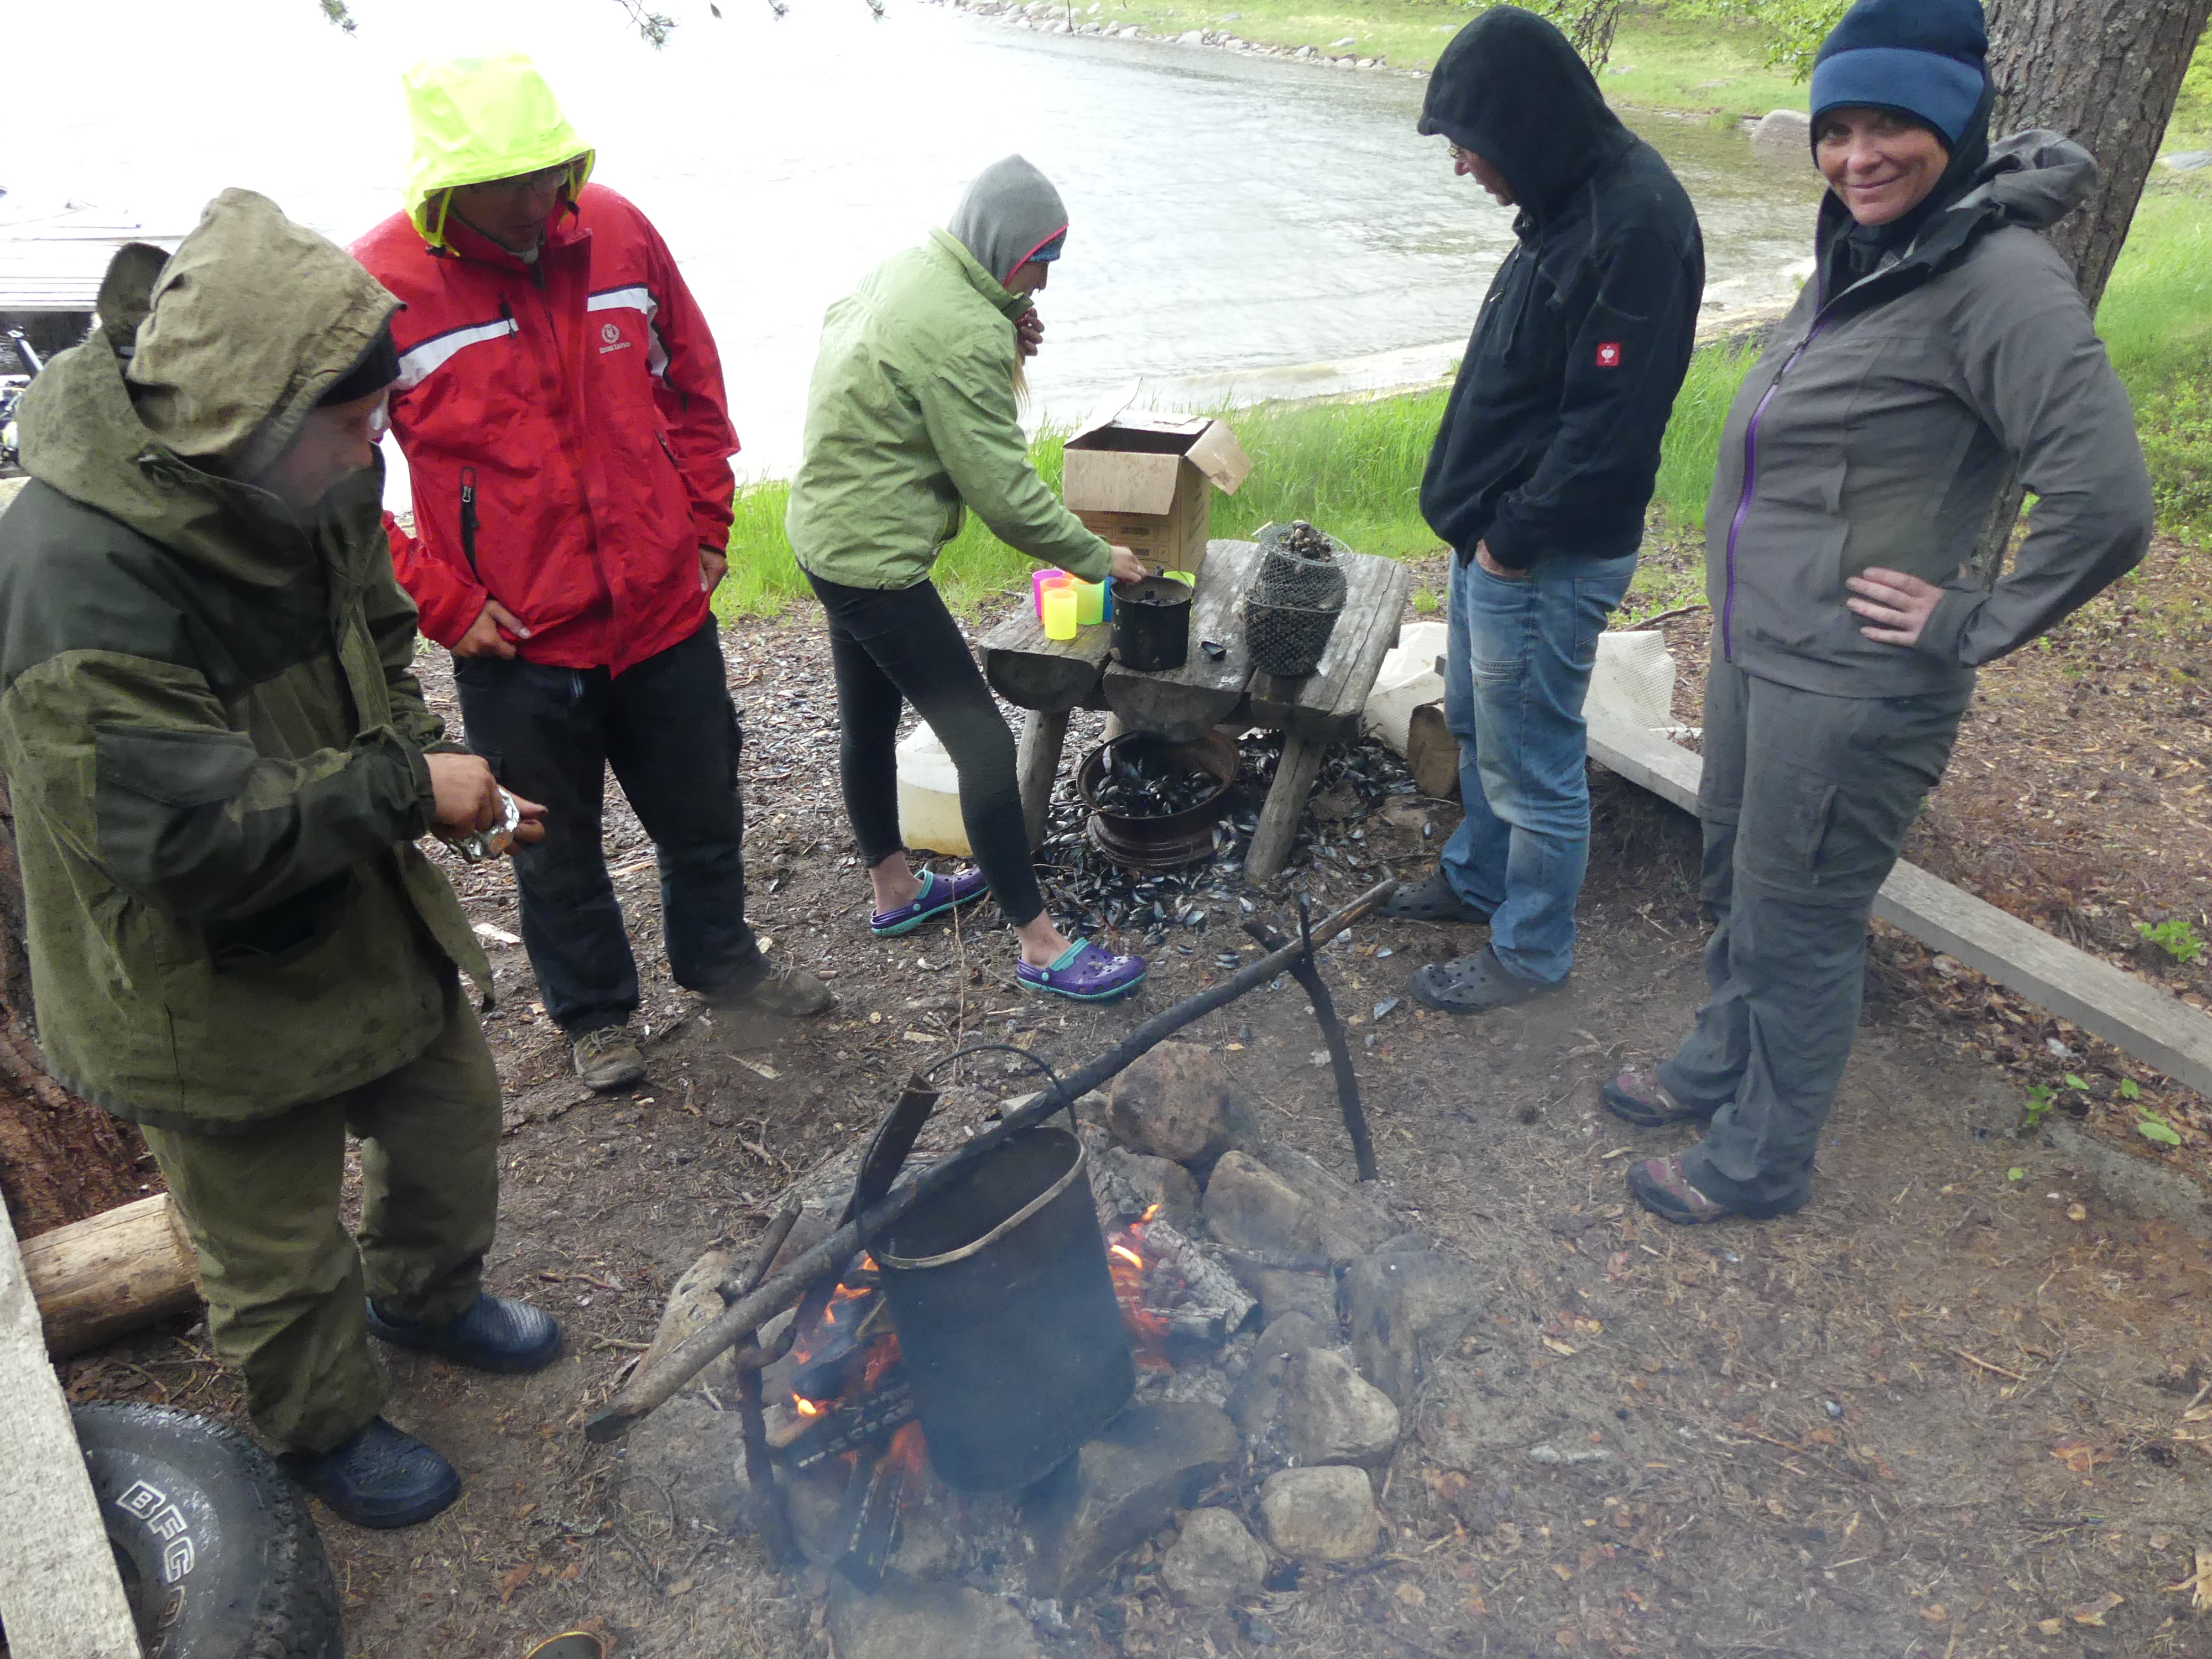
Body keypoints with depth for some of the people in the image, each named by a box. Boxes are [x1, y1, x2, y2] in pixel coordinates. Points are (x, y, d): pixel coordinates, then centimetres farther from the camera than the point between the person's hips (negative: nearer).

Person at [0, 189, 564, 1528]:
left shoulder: (309, 485, -6)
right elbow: (192, 842, -33)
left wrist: (420, 753, -4)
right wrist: (405, 790, -26)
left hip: (371, 912, 8)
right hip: (213, 981, -7)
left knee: (455, 1120, 25)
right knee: (281, 1247, 14)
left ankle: (427, 1293, 56)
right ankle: (327, 1427, 44)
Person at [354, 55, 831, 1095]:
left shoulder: (616, 232, -3)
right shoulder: (378, 288, -13)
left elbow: (692, 385, 9)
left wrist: (705, 528, 6)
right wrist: (441, 604, -11)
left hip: (664, 607, 3)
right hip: (517, 640, -3)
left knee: (703, 812, 20)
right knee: (557, 844, 15)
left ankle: (718, 959, 46)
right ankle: (594, 1010, 39)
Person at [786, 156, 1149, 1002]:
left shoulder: (904, 268, 6)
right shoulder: (964, 331, -24)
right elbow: (1003, 489, -22)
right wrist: (1094, 557, -9)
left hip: (831, 534, 11)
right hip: (876, 556, -11)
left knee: (869, 723, 22)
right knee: (985, 745, -6)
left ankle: (895, 889, 40)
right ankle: (1041, 947, 3)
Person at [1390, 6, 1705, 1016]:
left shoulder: (1636, 222, -22)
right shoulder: (1570, 199, 8)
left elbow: (1611, 425, -25)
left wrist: (1515, 537, -16)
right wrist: (1483, 515, 10)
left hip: (1546, 557, -10)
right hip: (1497, 531, 10)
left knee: (1532, 763, 5)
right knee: (1476, 724, 24)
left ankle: (1531, 953, 23)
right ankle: (1479, 878, 45)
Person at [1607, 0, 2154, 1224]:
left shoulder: (2001, 279, -20)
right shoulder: (1860, 252, 7)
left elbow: (2106, 506, -25)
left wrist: (1970, 625, -17)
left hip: (1853, 689, -8)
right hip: (1755, 650, 9)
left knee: (1797, 927, 7)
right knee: (1736, 884, 23)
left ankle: (1759, 1161, 27)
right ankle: (1719, 1067, 46)